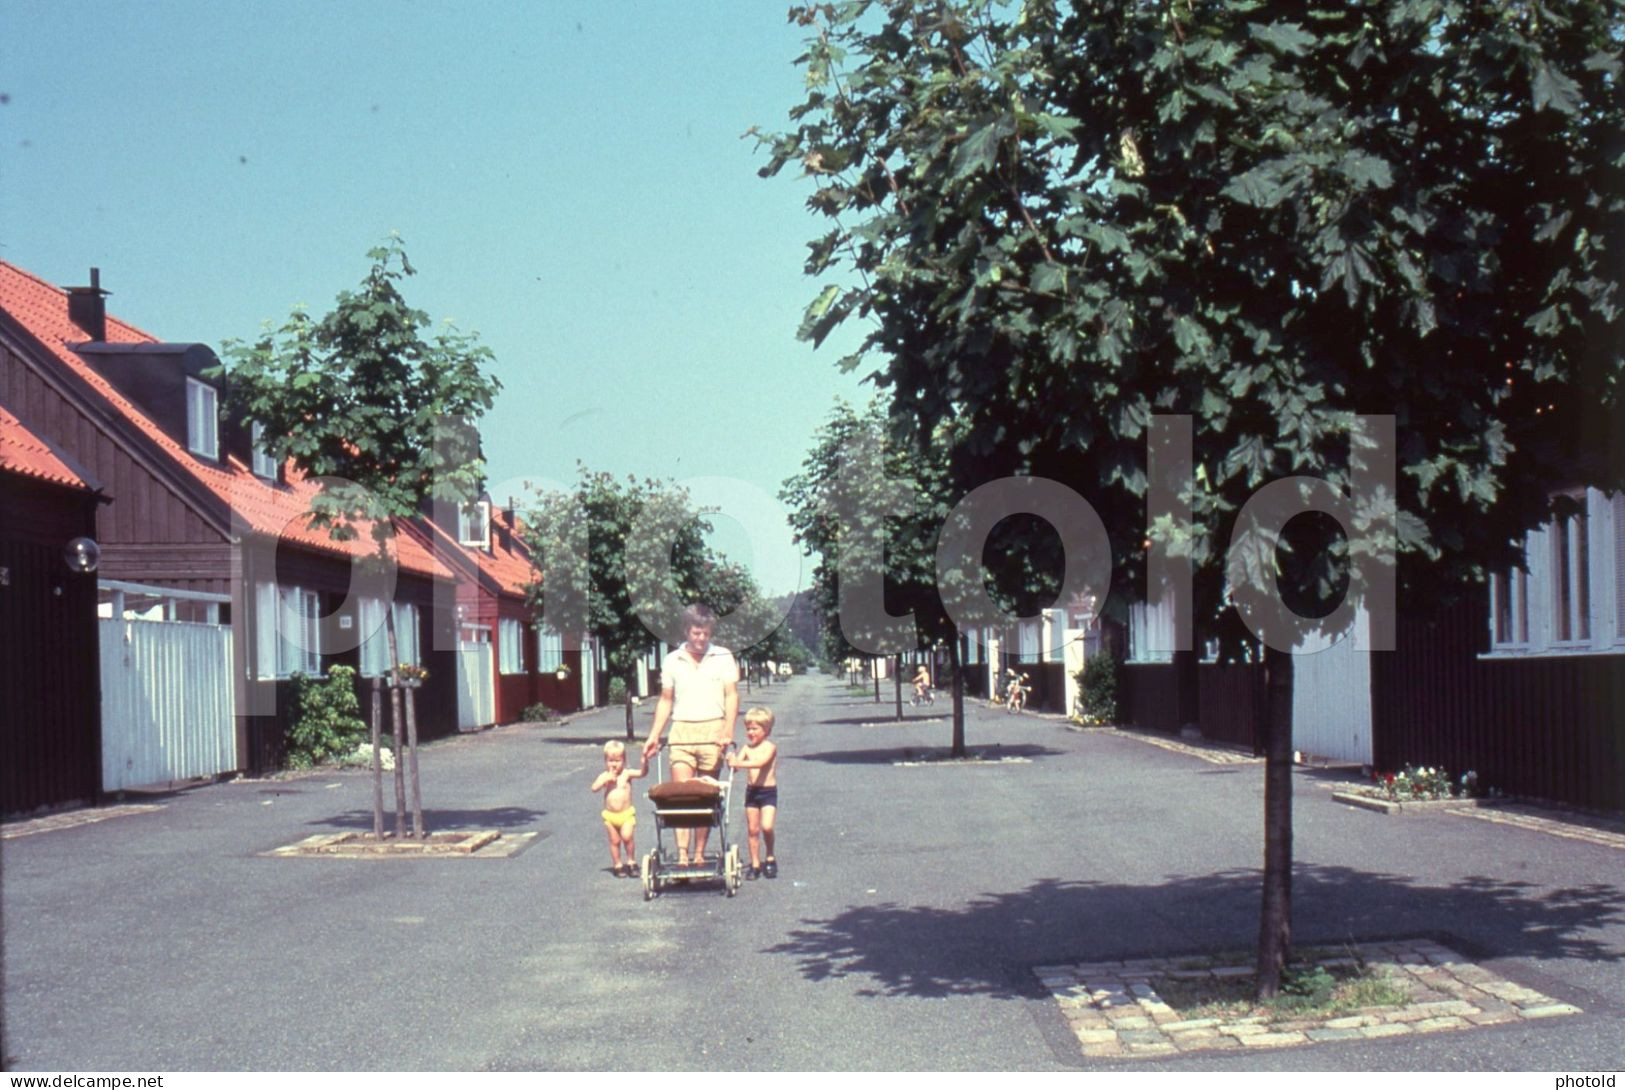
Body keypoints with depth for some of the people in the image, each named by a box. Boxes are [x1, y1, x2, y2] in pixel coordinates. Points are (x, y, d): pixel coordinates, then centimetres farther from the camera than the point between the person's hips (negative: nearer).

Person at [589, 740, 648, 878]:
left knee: (626, 837, -15)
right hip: (610, 815, 2)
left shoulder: (627, 774, -3)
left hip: (626, 814, -2)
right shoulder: (604, 776, 0)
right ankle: (617, 865, 20)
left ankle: (631, 862, 3)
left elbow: (643, 773, -17)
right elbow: (594, 788, -13)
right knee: (614, 841, 8)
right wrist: (606, 779, -20)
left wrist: (645, 761, -33)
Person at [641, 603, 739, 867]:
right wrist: (654, 736, 8)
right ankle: (682, 853, -15)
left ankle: (700, 854, 9)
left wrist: (728, 732, -14)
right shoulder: (672, 661, 9)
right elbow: (665, 701, 14)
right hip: (681, 732, 1)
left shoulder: (723, 657, 4)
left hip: (712, 731, -1)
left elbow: (732, 696, -1)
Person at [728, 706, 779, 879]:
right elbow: (735, 764, -4)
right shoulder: (747, 748, 6)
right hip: (751, 791, 4)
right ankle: (755, 864, 13)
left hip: (768, 791, -4)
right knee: (753, 829, 5)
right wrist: (730, 760, -26)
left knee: (766, 826, -17)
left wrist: (739, 763, -35)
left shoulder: (770, 747, -8)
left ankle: (770, 858, 5)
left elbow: (761, 763, -26)